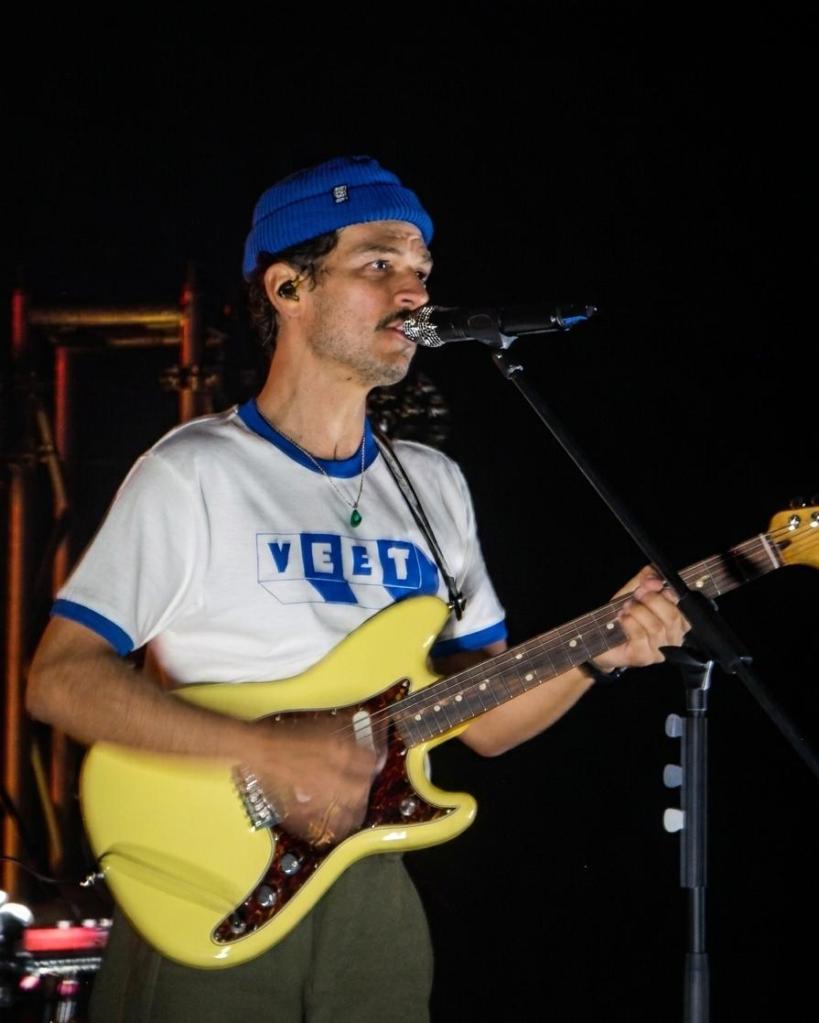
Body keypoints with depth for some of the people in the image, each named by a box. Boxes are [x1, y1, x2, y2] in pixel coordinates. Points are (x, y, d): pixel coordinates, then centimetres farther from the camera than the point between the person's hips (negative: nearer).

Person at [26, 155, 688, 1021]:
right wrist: (268, 752, -23)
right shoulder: (194, 473, -8)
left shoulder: (433, 485, 11)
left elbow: (482, 718, 13)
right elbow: (60, 678, -14)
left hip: (372, 892, 5)